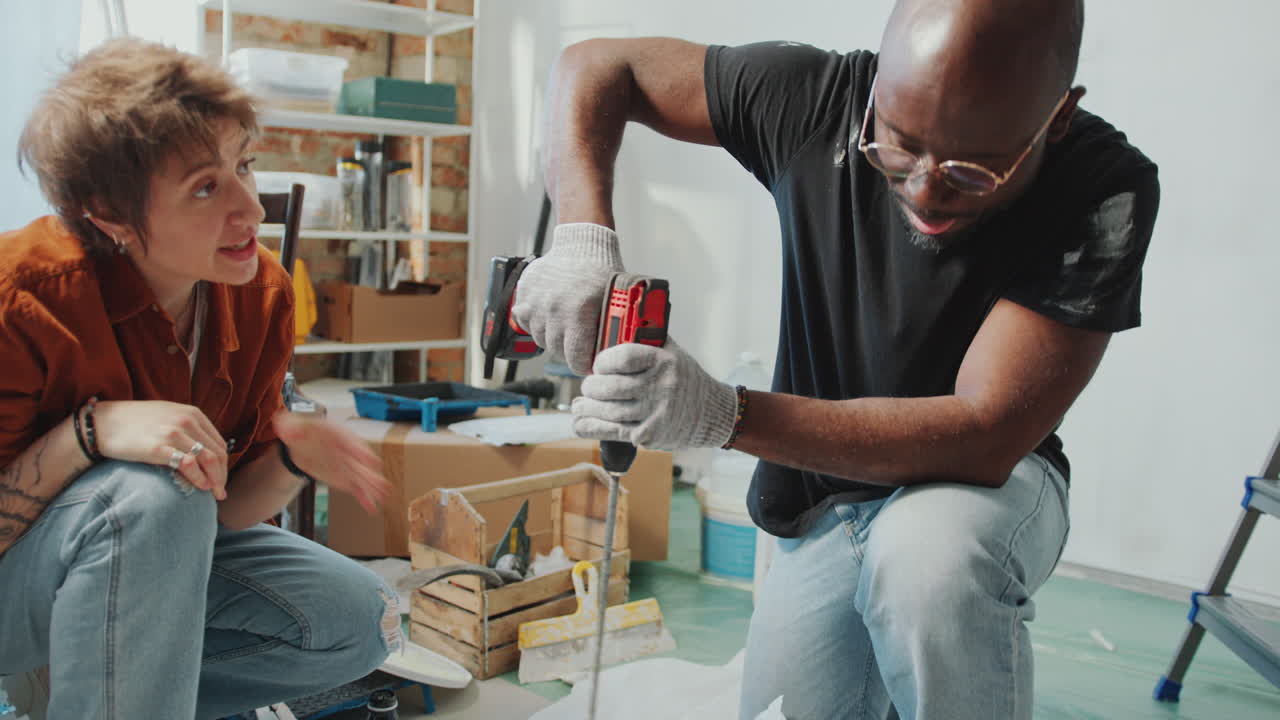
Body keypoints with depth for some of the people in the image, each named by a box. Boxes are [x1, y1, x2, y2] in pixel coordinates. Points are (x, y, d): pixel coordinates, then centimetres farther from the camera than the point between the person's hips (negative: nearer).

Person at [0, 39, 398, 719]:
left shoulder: (263, 293, -12)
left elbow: (228, 509, -6)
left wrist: (293, 458, -27)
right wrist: (92, 429, -37)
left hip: (162, 559, 6)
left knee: (363, 623, -6)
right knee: (154, 496, -37)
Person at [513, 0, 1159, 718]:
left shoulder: (1106, 196, -27)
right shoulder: (819, 100, -19)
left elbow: (983, 438, -31)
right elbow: (596, 66, -10)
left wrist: (725, 414, -42)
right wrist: (584, 241, -28)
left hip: (988, 481, -3)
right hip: (824, 506, 4)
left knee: (928, 553, -36)